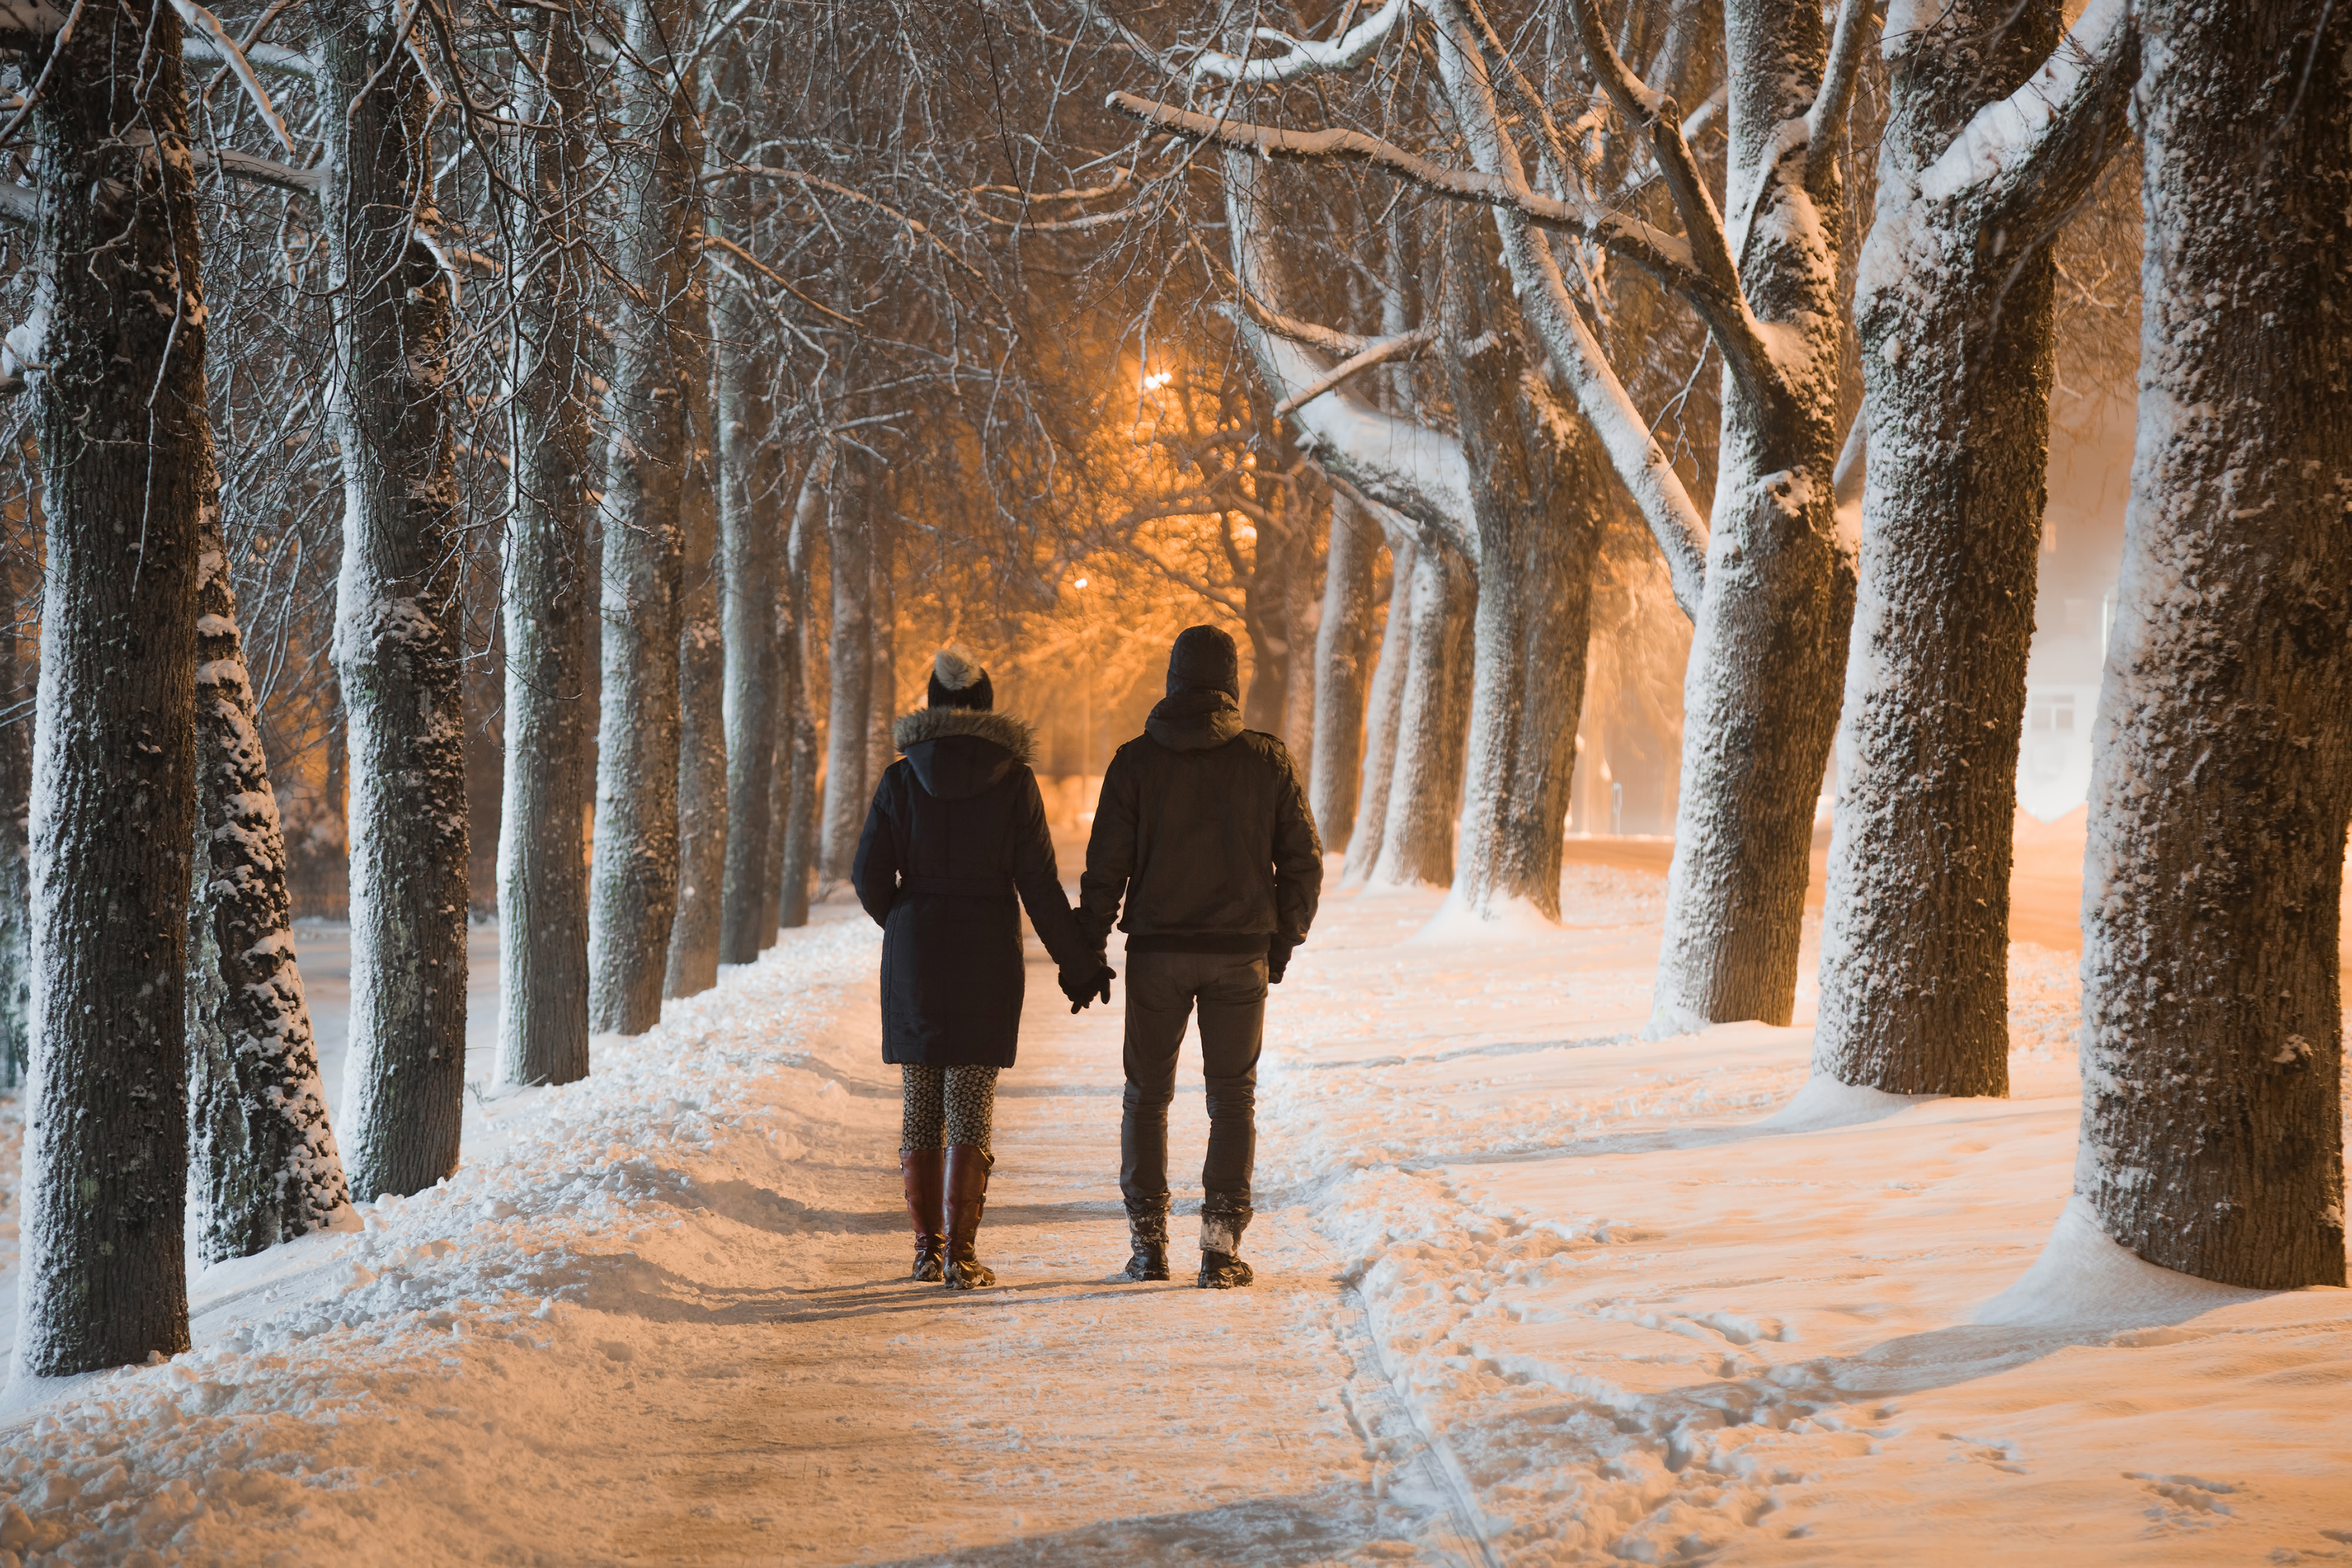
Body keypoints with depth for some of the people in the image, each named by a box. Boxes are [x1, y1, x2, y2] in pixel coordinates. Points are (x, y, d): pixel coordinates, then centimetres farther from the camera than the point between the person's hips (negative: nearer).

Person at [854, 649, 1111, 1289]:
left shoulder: (902, 779, 0)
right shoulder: (1013, 779, -5)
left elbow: (869, 874, 0)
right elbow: (1039, 883, -6)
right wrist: (1078, 962, 3)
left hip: (914, 955, 2)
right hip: (987, 957, -2)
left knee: (920, 1107, 11)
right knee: (972, 1110, 1)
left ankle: (928, 1248, 12)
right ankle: (961, 1254, -4)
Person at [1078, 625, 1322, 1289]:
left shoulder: (1136, 761, -3)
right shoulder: (1268, 760, -1)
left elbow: (1106, 866, -4)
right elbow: (1304, 861, 2)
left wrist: (1088, 947, 4)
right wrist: (1284, 940, 13)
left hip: (1157, 953, 0)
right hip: (1240, 954, 0)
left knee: (1147, 1095, 12)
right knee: (1234, 1097, 8)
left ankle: (1148, 1242, 10)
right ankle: (1221, 1246, 1)